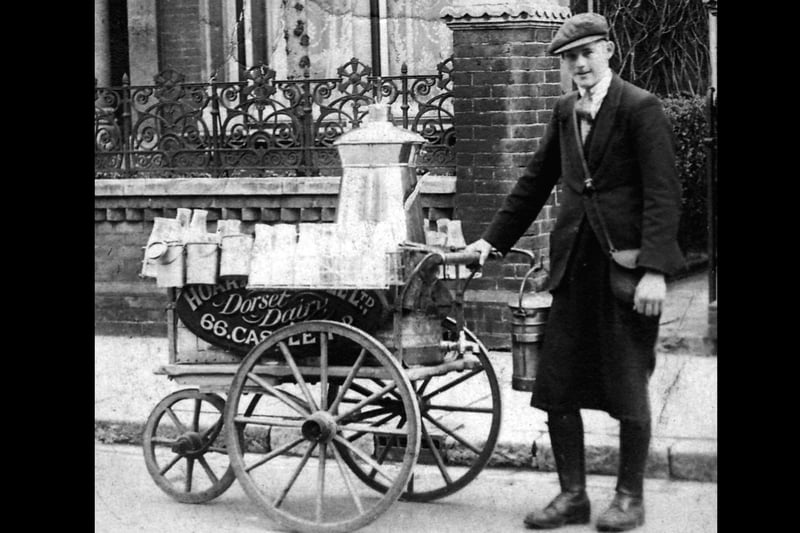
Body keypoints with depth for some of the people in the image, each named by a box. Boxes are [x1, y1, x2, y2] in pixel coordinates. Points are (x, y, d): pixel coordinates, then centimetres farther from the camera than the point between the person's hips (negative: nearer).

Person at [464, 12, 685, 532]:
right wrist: (495, 239, 18)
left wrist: (655, 270, -20)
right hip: (575, 265, 6)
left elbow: (663, 193, -12)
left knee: (628, 387, 4)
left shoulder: (641, 108, -7)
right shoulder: (565, 111, 13)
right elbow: (535, 181, 22)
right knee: (556, 387, 5)